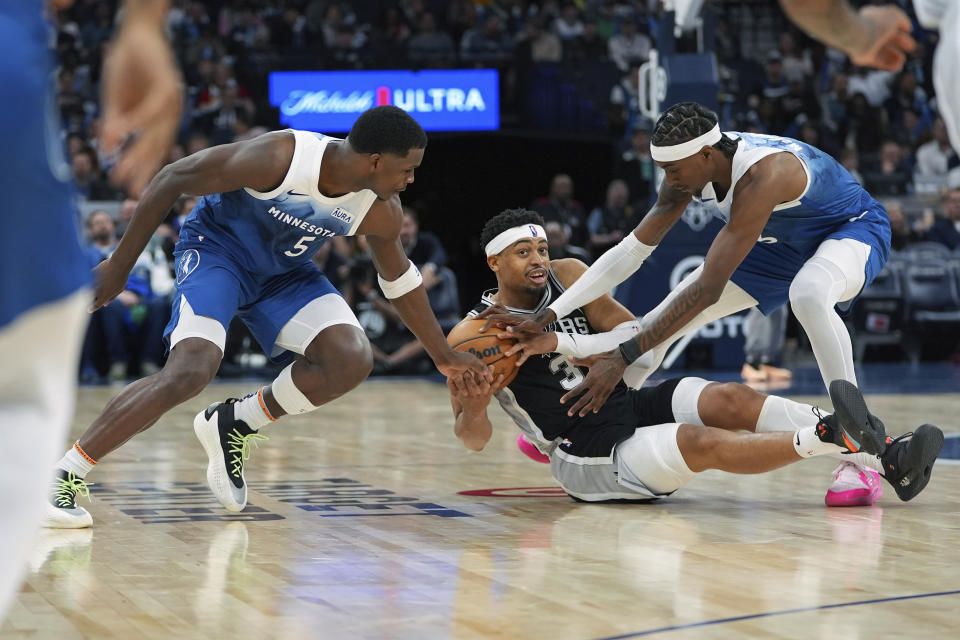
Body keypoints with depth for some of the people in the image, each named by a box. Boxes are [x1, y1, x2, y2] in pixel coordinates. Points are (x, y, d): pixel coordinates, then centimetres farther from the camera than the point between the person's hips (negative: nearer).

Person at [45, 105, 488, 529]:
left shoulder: (381, 214, -14)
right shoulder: (279, 158, -32)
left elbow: (399, 279, 7)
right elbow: (172, 177, -22)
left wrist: (442, 354, 14)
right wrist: (120, 264, -19)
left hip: (284, 269, 6)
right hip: (215, 247, -6)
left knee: (352, 361, -15)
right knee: (191, 369, -28)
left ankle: (233, 425, 4)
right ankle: (61, 478, -22)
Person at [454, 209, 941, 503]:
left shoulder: (566, 275, 4)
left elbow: (636, 335, -3)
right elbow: (473, 439, -9)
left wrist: (557, 343, -17)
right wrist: (473, 412, -34)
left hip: (634, 406, 5)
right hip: (592, 461, -5)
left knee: (730, 399, -19)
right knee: (700, 442, -29)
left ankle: (884, 456, -30)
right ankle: (829, 440, -50)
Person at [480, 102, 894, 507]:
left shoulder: (760, 177, -41)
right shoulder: (691, 170, -17)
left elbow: (707, 289, -41)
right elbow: (631, 251, -12)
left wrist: (623, 357, -41)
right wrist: (548, 316, -21)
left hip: (854, 229, -8)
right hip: (782, 242, 8)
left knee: (809, 294, -42)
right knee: (661, 321, 2)